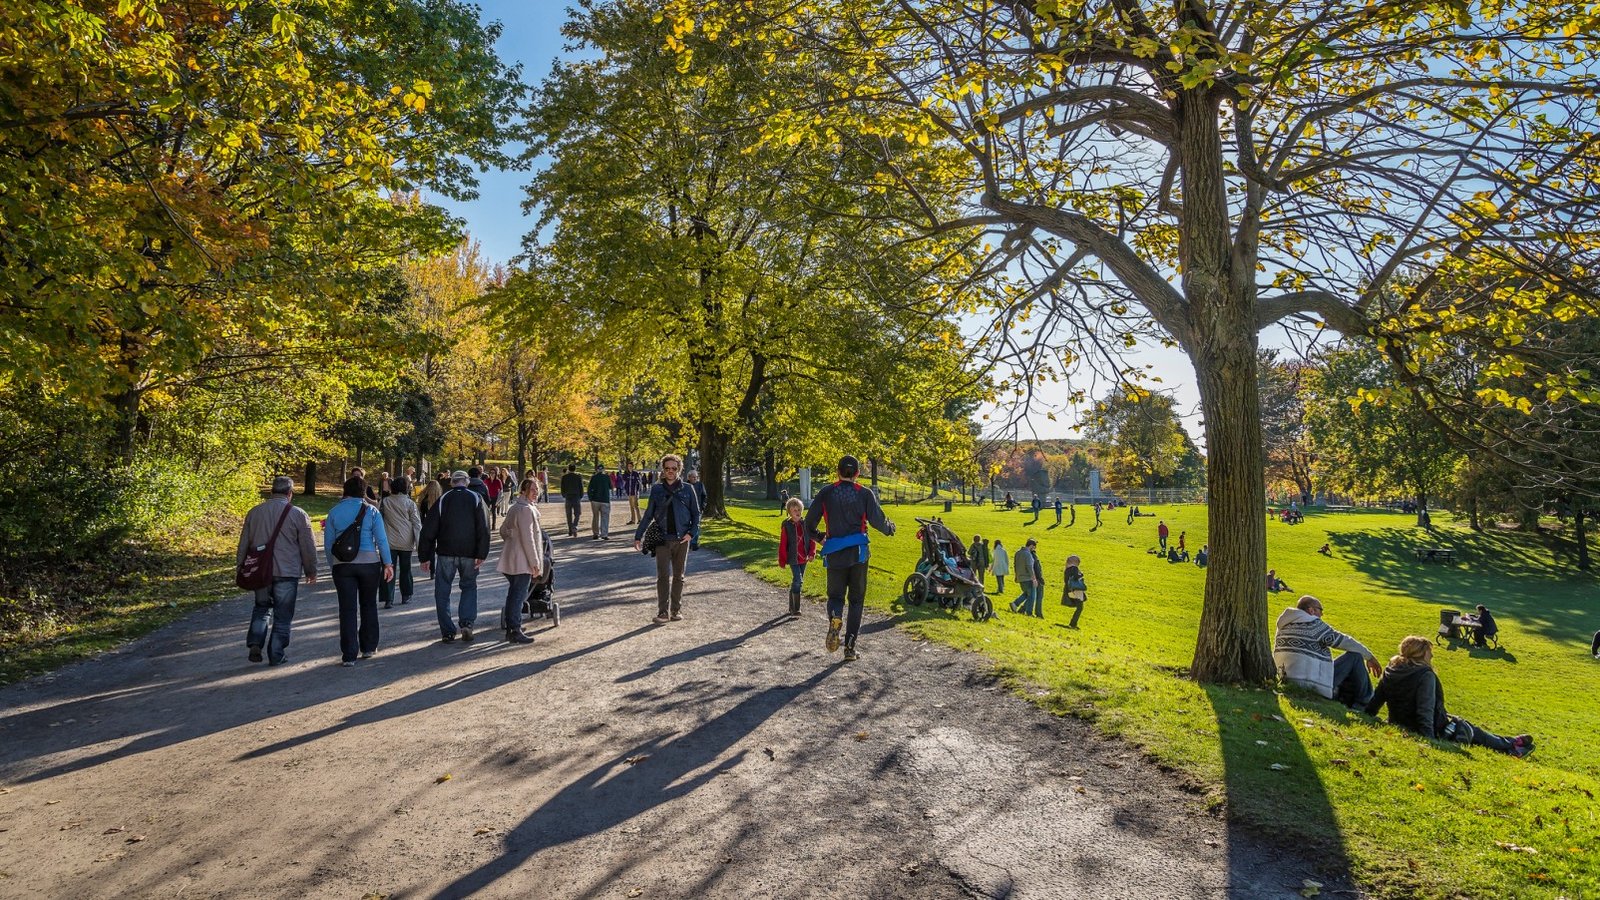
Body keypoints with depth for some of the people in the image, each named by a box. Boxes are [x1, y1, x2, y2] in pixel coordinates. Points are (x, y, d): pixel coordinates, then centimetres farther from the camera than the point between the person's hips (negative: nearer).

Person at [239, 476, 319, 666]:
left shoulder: (255, 512, 5)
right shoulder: (297, 514, -7)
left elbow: (243, 544, 12)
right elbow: (308, 547, -2)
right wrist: (311, 571, 9)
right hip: (287, 573, -4)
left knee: (261, 608, 21)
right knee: (282, 616, 5)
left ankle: (255, 643, 3)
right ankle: (275, 656, 8)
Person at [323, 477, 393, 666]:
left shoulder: (334, 512, 4)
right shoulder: (371, 511, -1)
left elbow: (328, 543, 6)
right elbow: (382, 539, -5)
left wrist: (332, 566, 15)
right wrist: (388, 563, -1)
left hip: (342, 565, 1)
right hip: (369, 563, 0)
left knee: (347, 609, 1)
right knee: (368, 606, 15)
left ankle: (349, 656, 0)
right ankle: (368, 648, 21)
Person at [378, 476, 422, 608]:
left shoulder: (384, 502, 0)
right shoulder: (410, 503, -4)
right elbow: (417, 524, -4)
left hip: (389, 542, 0)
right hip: (406, 542, 0)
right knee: (405, 570, 13)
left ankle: (388, 599, -5)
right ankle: (406, 596, 22)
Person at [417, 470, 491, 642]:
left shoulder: (442, 500, 4)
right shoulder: (476, 498, 3)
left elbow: (428, 530, 3)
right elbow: (484, 529, -7)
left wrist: (424, 557, 7)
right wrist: (482, 554, -8)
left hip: (446, 552, 0)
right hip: (469, 554, 1)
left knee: (442, 591, 9)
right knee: (469, 586, 17)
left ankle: (448, 632, 6)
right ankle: (467, 623, -1)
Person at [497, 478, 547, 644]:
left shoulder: (515, 507, 15)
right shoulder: (526, 509, -17)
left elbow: (503, 530, 25)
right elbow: (528, 538, -20)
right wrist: (535, 563, -17)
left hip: (510, 559, 10)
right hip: (522, 560, -10)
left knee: (513, 594, 15)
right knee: (518, 595, -6)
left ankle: (510, 629, 22)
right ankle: (515, 632, -2)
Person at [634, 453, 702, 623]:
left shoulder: (687, 489, 3)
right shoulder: (656, 489, 5)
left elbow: (696, 513, 7)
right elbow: (648, 514, 10)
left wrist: (691, 533, -7)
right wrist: (638, 536, 8)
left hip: (682, 539, 0)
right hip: (662, 539, 0)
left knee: (678, 576, 8)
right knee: (663, 576, -6)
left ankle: (676, 610, 17)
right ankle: (663, 612, -4)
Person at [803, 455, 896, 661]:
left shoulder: (826, 493, 1)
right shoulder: (865, 494, -2)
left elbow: (809, 523, 2)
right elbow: (878, 520, -7)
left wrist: (818, 536, 23)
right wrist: (890, 529, 16)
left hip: (835, 554, 0)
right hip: (859, 553, 0)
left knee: (835, 595, 15)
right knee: (856, 600, 12)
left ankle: (835, 618, -20)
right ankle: (850, 647, 9)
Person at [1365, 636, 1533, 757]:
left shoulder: (1390, 671, 0)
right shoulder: (1425, 675, -21)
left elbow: (1374, 702, 0)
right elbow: (1425, 712, -27)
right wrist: (1429, 740, -26)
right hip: (1435, 731, -7)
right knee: (1469, 730, 20)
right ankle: (1510, 746, 39)